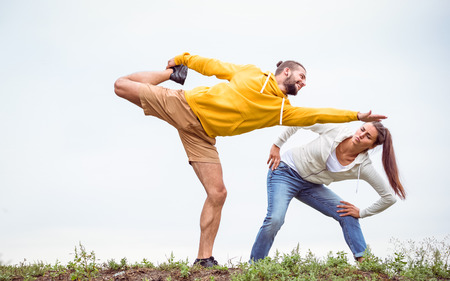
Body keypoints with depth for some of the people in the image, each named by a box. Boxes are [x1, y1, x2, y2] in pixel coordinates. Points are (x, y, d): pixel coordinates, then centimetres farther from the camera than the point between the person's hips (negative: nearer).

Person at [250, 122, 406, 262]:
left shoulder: (363, 167, -18)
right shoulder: (336, 130, -21)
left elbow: (389, 198, -11)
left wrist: (361, 213, -6)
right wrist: (277, 145, -7)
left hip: (311, 186, 3)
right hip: (286, 171, -3)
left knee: (348, 215, -11)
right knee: (275, 219, -23)